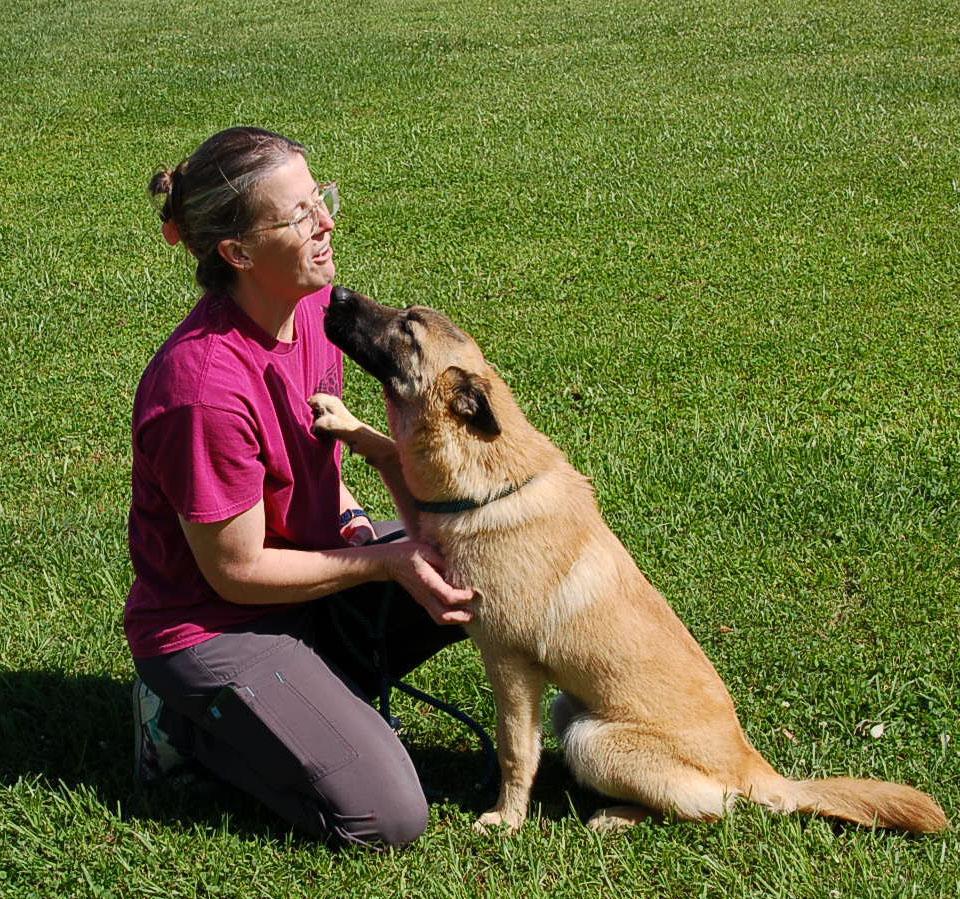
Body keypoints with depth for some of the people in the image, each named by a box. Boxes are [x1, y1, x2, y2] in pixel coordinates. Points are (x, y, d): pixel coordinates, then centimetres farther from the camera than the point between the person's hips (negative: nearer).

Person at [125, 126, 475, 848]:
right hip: (215, 624, -8)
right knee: (387, 818, -13)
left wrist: (353, 522, -4)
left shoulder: (315, 304, -6)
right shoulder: (205, 388, -31)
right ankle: (192, 719, 5)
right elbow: (237, 572, -22)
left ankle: (319, 679, 7)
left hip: (309, 564, 8)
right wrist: (387, 560, -18)